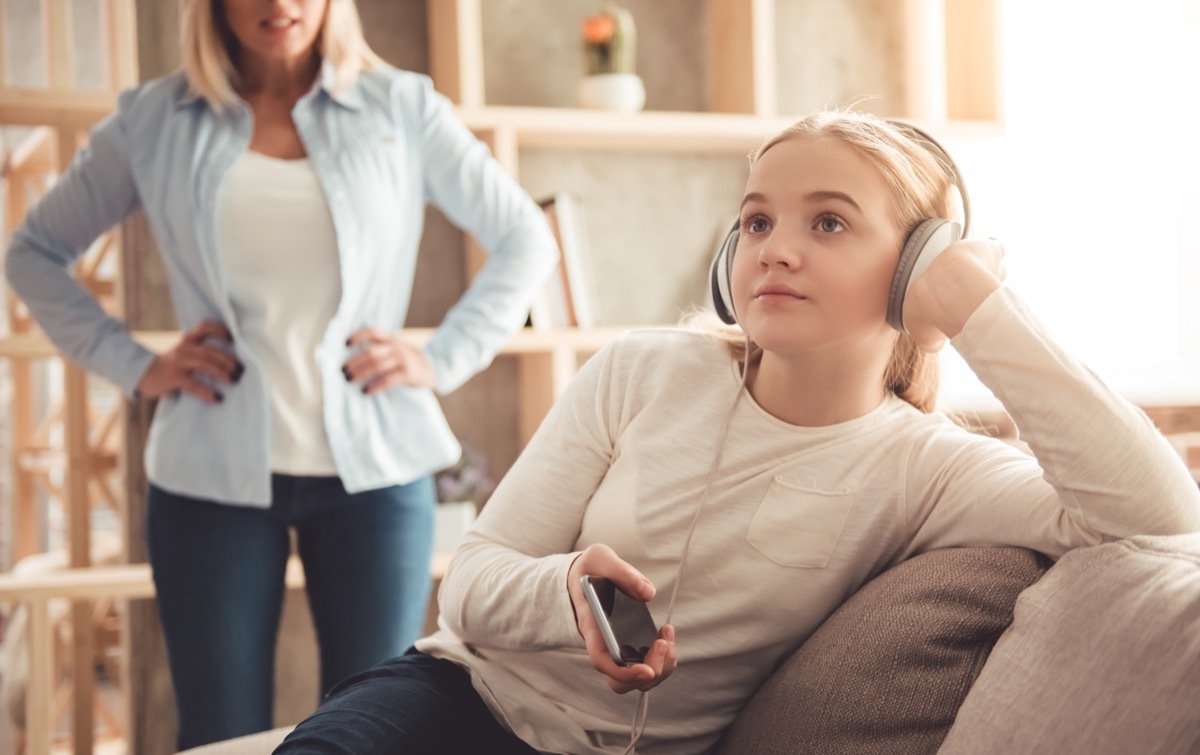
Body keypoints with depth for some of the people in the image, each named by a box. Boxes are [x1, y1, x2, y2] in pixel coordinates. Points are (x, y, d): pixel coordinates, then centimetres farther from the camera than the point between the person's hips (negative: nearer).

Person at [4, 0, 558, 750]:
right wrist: (133, 366, 2)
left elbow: (527, 241, 8)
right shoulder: (151, 120, 4)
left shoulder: (403, 108, 3)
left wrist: (443, 362, -2)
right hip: (214, 476, 1)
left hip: (372, 467, 0)